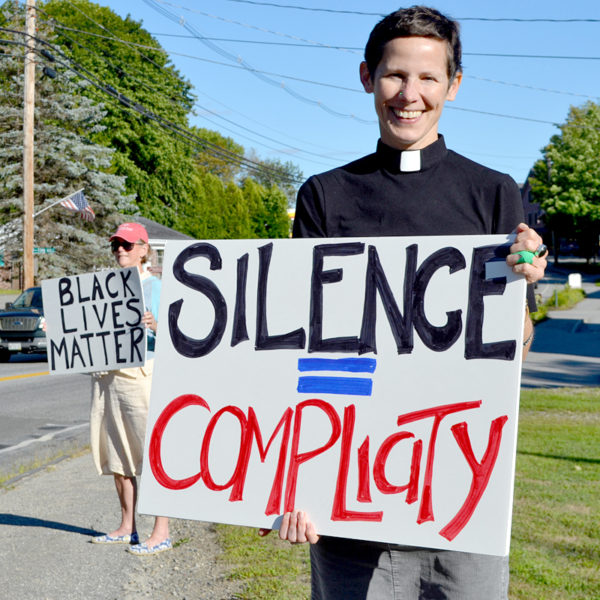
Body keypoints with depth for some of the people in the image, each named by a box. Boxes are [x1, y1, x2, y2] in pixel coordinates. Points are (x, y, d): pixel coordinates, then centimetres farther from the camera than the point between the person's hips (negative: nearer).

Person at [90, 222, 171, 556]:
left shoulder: (155, 286, -4)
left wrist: (153, 325, -30)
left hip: (142, 375, -7)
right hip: (107, 376, 7)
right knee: (117, 454, 10)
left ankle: (162, 532, -2)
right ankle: (127, 527, 20)